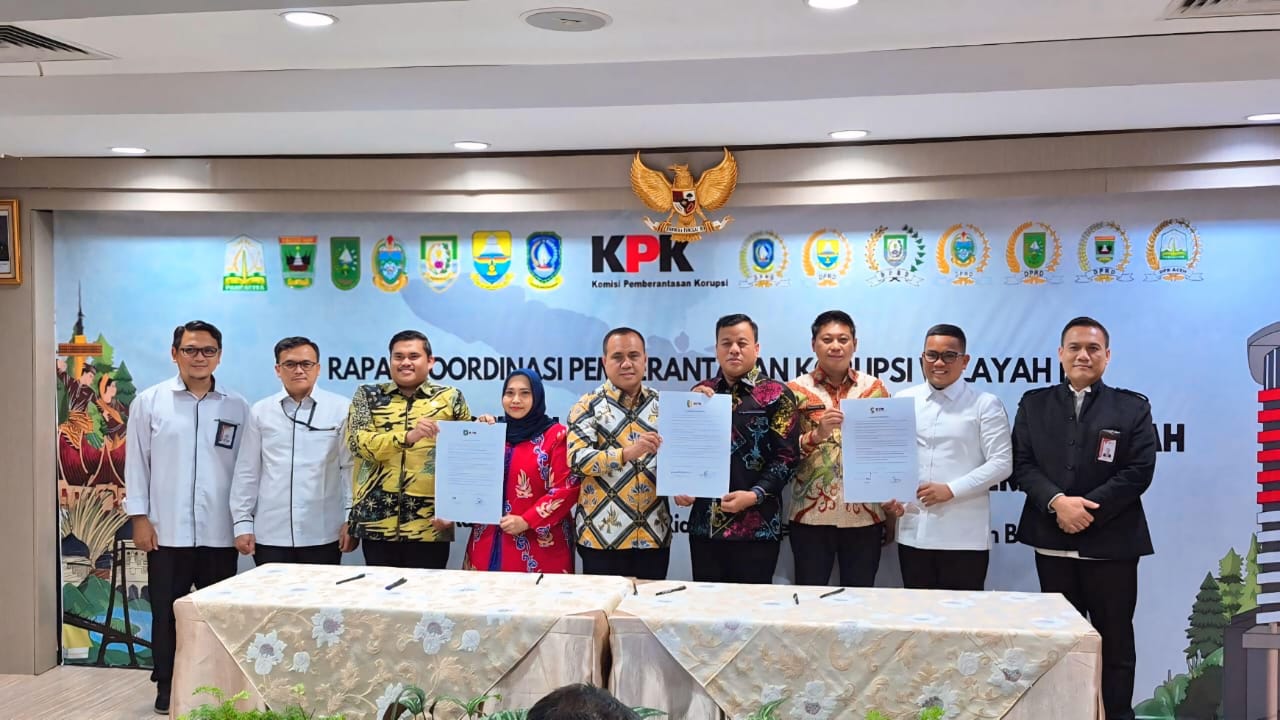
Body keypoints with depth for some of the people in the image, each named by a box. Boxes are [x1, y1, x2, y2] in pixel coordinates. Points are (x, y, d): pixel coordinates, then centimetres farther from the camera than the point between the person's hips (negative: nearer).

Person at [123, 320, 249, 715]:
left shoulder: (237, 407, 4)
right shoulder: (149, 401, 2)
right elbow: (137, 462, 3)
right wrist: (139, 517, -2)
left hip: (219, 531, 1)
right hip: (167, 529, -1)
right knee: (166, 612, 7)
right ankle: (167, 687, 21)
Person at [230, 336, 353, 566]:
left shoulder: (342, 409, 0)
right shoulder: (260, 411, 7)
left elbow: (352, 467, 0)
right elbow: (247, 471, 9)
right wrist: (243, 522, 6)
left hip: (323, 536, -2)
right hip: (270, 535, 2)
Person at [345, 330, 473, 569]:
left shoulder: (450, 398, 7)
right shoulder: (368, 395, 9)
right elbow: (358, 442, -7)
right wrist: (408, 437, -21)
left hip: (429, 523, -1)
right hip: (377, 519, 1)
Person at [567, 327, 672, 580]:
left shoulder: (661, 404, 10)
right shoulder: (589, 405, -1)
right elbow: (577, 458, -13)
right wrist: (627, 453, -26)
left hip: (654, 533, 3)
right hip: (602, 534, -3)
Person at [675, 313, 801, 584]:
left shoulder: (776, 395, -1)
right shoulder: (701, 392, 11)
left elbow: (787, 455, -7)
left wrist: (754, 495, -17)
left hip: (755, 525, -4)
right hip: (704, 523, 4)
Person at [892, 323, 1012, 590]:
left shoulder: (985, 404, 0)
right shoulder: (903, 400, 10)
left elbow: (1001, 462, -5)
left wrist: (951, 490, -13)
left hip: (964, 536, -3)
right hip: (913, 532, 3)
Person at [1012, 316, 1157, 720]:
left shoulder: (1133, 408, 3)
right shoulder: (1034, 404, 9)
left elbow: (1139, 472, -6)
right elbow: (1022, 464, 1)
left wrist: (1088, 510, -15)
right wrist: (1057, 502, -16)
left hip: (1111, 542, -2)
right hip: (1052, 541, 2)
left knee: (1114, 640, 6)